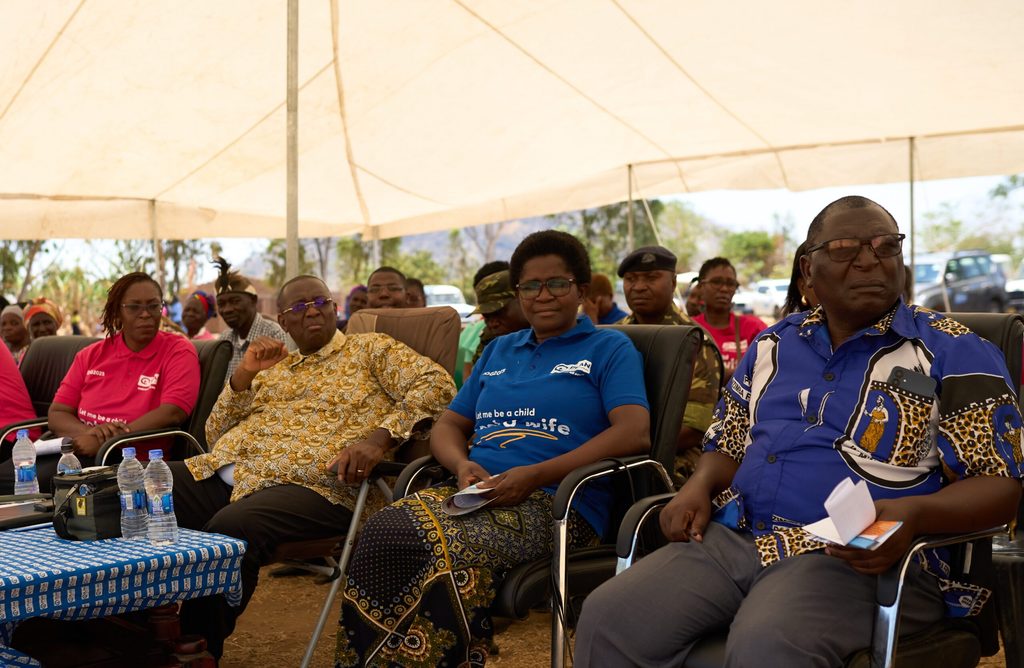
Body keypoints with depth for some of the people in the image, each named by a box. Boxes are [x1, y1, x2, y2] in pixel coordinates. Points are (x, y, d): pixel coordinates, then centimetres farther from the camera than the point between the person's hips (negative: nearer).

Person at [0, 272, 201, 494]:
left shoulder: (179, 352, 1)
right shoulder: (91, 355, 16)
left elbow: (172, 412, -13)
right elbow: (57, 414, 11)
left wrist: (101, 441, -16)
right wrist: (89, 432, -13)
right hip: (75, 450, 5)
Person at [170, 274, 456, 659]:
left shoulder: (369, 349, 12)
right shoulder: (272, 368, 27)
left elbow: (437, 383, -4)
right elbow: (215, 434, 25)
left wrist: (379, 437, -17)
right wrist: (243, 375, 8)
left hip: (312, 485, -6)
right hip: (223, 470, 6)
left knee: (229, 528, -36)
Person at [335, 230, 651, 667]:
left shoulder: (610, 349, 9)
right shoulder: (498, 352, 27)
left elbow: (635, 433, -7)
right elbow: (449, 425, 25)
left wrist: (535, 474, -16)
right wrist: (462, 465, -1)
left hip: (558, 501, -5)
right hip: (474, 492, 5)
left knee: (452, 551, -36)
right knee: (380, 533, -27)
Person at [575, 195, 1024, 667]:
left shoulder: (954, 353, 2)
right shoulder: (771, 345, 18)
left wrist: (912, 516, -23)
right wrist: (698, 488, 2)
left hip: (864, 559, -5)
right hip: (735, 540, 5)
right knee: (607, 619, -16)